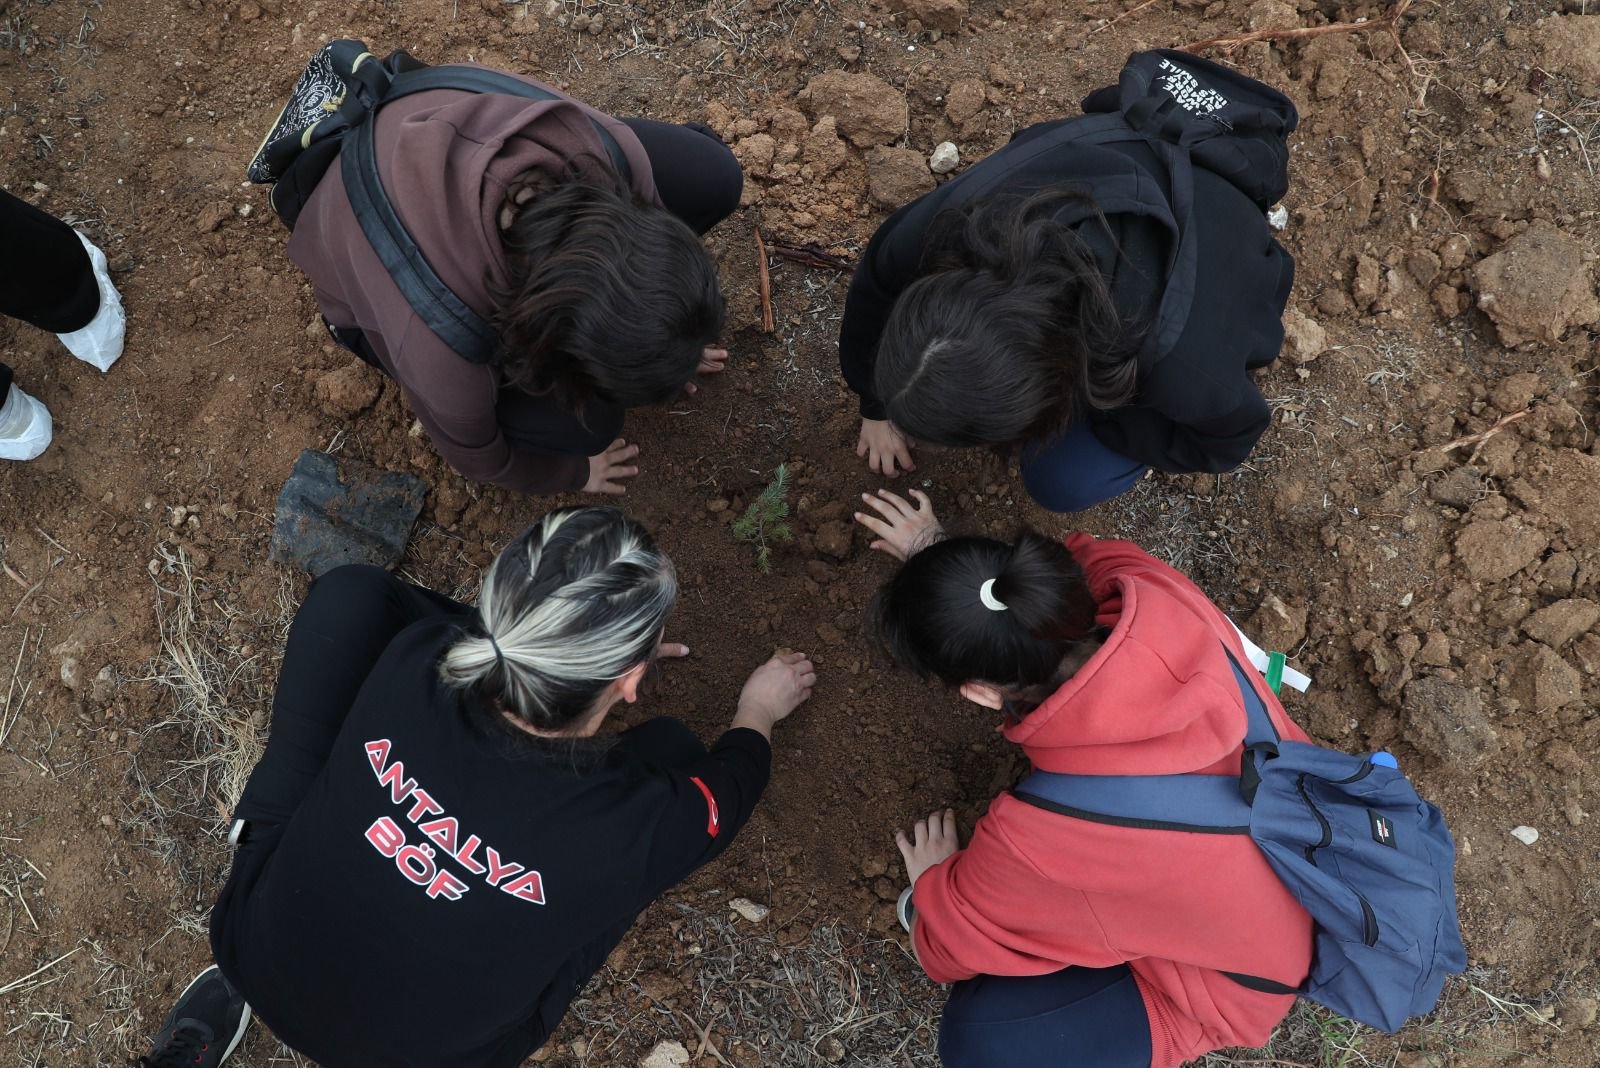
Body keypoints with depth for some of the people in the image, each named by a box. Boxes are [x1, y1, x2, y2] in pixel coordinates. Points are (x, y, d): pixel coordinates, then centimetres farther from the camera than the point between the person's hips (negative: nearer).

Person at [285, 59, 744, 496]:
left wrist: (658, 342, 8)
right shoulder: (446, 362, -43)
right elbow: (471, 450, -18)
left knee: (712, 176, -12)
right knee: (581, 422, -19)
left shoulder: (607, 154, -35)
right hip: (379, 288, -3)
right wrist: (574, 473, 0)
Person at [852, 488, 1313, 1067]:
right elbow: (1070, 565, -1)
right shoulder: (1154, 589, -29)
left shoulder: (1042, 829, -40)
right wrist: (943, 559, 9)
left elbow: (951, 947, -15)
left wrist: (933, 882, 6)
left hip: (1240, 980, -5)